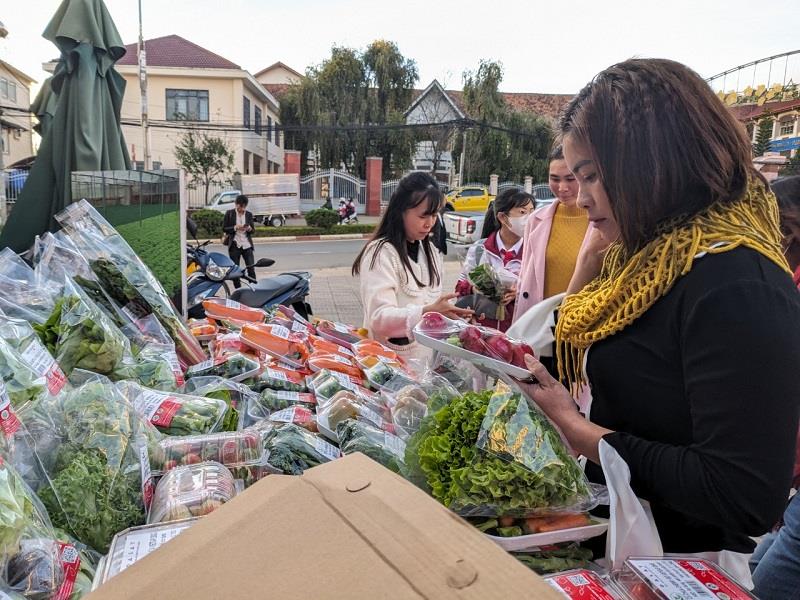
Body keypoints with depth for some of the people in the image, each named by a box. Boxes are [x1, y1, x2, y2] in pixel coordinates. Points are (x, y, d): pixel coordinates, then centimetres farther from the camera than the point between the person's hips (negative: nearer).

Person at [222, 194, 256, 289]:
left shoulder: (249, 214, 7)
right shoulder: (229, 213, 1)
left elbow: (253, 230, 11)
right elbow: (224, 228, 0)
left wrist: (249, 229, -12)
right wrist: (235, 227, -16)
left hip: (247, 245, 1)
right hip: (234, 245, -1)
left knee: (251, 269, -5)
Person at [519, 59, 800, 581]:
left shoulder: (734, 282, -26)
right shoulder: (651, 254, 1)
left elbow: (745, 498, -29)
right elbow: (582, 355, 10)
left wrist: (577, 430, -23)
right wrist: (592, 256, -2)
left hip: (675, 565, -7)